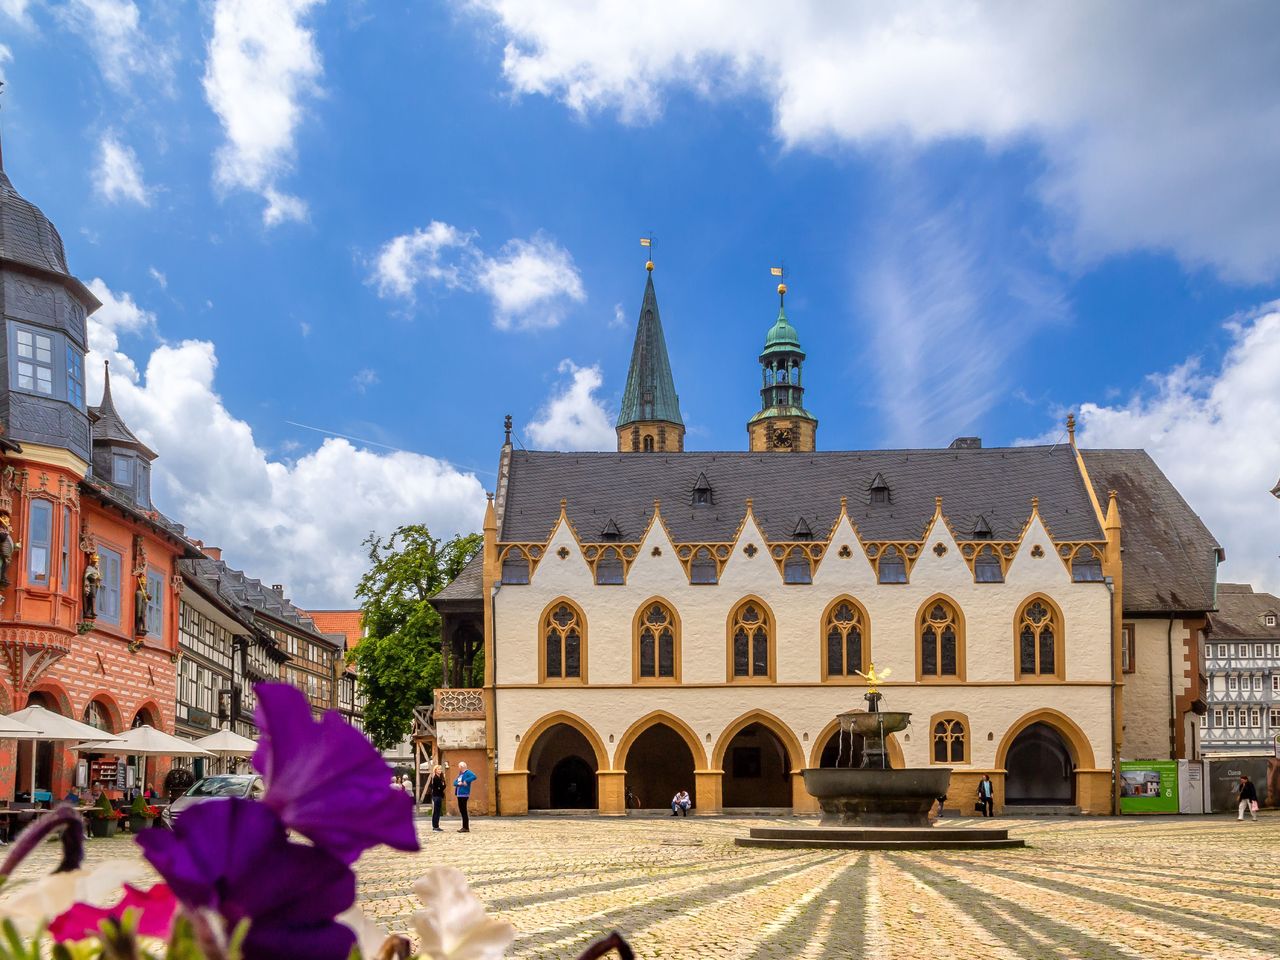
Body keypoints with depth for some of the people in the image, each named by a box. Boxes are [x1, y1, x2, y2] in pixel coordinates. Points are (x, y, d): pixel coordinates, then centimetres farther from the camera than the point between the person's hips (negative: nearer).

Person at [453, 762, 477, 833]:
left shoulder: (468, 773, -7)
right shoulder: (460, 774, 21)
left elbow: (474, 777, -25)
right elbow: (454, 782, 16)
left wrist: (466, 781, -27)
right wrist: (458, 783, -6)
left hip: (464, 794, -9)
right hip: (459, 795, 9)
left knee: (464, 811, -8)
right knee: (461, 810, 12)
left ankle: (466, 828, -6)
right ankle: (464, 827, 18)